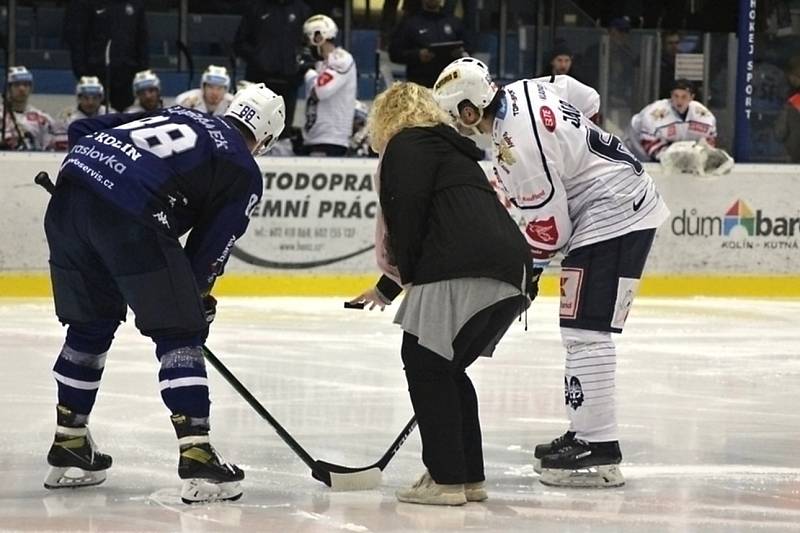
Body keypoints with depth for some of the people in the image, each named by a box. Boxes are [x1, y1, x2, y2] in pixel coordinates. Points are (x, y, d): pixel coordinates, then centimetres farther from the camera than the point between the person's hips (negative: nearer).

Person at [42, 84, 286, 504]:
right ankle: (196, 459, -2)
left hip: (69, 192, 7)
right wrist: (197, 300, 26)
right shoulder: (244, 174, 13)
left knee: (90, 324, 23)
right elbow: (209, 249, 11)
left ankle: (68, 446, 31)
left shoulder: (175, 116, 30)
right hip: (129, 217, -7)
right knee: (180, 333, 4)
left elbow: (82, 130, 26)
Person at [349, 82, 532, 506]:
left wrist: (408, 273, 1)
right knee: (447, 368, 18)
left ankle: (446, 478, -3)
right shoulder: (450, 149, 35)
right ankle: (469, 476, 20)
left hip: (466, 271, -9)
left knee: (425, 362, 0)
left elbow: (407, 208, -9)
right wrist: (388, 288, 51)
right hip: (511, 270, 9)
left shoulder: (407, 145, 8)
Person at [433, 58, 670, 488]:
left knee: (585, 329, -13)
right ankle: (586, 432, 21)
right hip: (629, 199, 11)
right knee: (580, 328, 15)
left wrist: (527, 268, 1)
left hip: (614, 216, -11)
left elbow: (550, 227, -19)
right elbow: (587, 98, 22)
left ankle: (599, 450, -16)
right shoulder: (527, 90, 3)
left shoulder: (518, 147, -24)